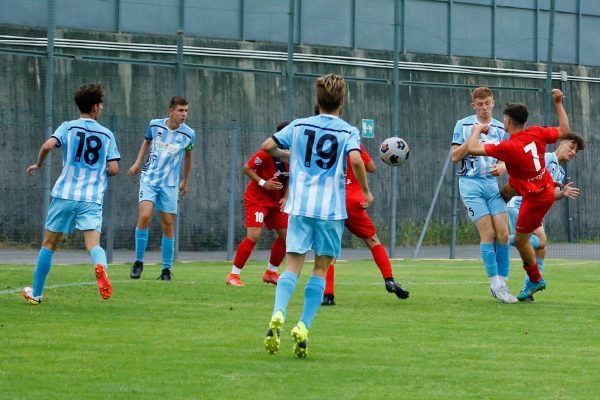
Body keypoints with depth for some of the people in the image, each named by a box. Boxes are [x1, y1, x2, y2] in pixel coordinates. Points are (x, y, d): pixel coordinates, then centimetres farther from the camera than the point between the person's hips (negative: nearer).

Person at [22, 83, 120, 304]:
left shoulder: (68, 127, 3)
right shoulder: (107, 135, 7)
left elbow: (48, 145, -15)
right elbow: (113, 169, 2)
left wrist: (39, 164, 5)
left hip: (64, 194, 0)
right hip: (92, 199, 0)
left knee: (48, 244, 13)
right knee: (93, 243, -10)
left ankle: (36, 293, 21)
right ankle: (101, 266, -46)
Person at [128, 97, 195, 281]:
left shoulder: (188, 134, -5)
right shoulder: (155, 125, -5)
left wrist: (185, 181, 21)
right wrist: (138, 162, 11)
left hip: (169, 184, 1)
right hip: (149, 179, -1)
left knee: (168, 225, 0)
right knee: (145, 216, -19)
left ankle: (166, 269, 12)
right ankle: (138, 262, -5)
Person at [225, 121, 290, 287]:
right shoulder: (268, 153, -23)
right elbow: (247, 168, -18)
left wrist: (285, 197, -5)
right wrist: (263, 183, -27)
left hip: (276, 200, 7)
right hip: (257, 198, -7)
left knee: (286, 235, 6)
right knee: (253, 236, -17)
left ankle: (271, 273, 23)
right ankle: (233, 275, -10)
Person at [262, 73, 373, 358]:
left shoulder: (299, 126, 8)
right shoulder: (348, 132, 0)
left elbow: (268, 146, 8)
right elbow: (355, 159, -17)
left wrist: (284, 154, 29)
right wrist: (366, 192, -4)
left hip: (300, 206, 2)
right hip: (332, 208, -2)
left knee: (293, 265, 0)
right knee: (321, 269, 7)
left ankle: (278, 313, -27)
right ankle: (303, 326, -6)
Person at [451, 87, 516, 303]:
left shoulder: (500, 129, 10)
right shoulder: (464, 125, 3)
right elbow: (455, 156, -1)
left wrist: (502, 167, -13)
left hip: (492, 183, 3)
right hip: (471, 183, -3)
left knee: (503, 233, -6)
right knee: (488, 232, -13)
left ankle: (502, 283, 1)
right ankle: (496, 283, -11)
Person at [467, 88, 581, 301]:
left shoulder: (508, 147, -30)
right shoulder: (536, 133, -12)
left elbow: (473, 149, -29)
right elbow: (565, 131, 4)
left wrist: (477, 130, -10)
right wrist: (559, 104, 10)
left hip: (537, 199, -8)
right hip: (546, 185, 8)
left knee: (521, 240, 8)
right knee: (507, 189, 31)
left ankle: (535, 280, 23)